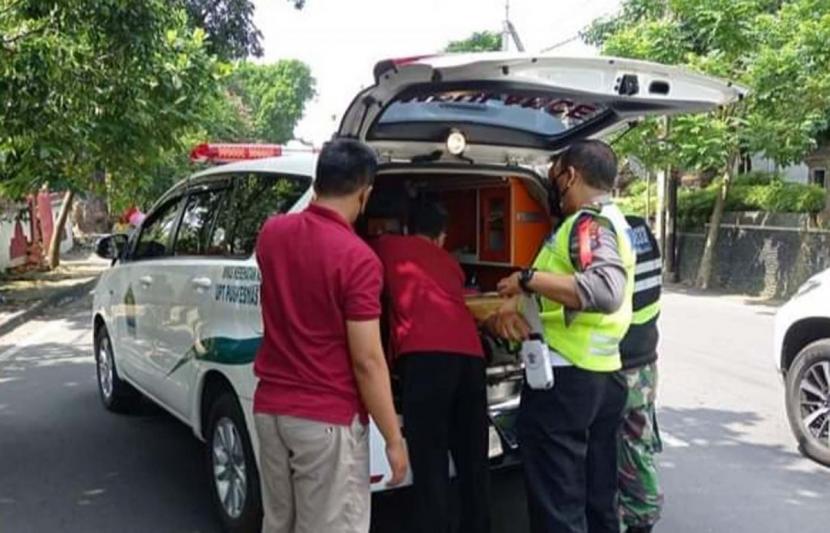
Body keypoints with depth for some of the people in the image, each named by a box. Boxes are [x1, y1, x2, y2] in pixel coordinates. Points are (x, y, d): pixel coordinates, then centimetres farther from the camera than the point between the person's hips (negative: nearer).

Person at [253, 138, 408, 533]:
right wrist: (394, 438, -9)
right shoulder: (357, 258, -19)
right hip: (327, 419, -7)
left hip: (270, 408, 7)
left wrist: (317, 204, 34)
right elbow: (366, 361, -18)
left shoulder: (271, 233, 1)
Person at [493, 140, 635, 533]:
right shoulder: (606, 220, 18)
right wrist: (513, 301, -4)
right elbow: (557, 282, 13)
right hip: (603, 377, 10)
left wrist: (527, 279, -25)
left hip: (565, 379, -10)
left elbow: (605, 290, -32)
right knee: (598, 501, 19)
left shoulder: (590, 223, -14)